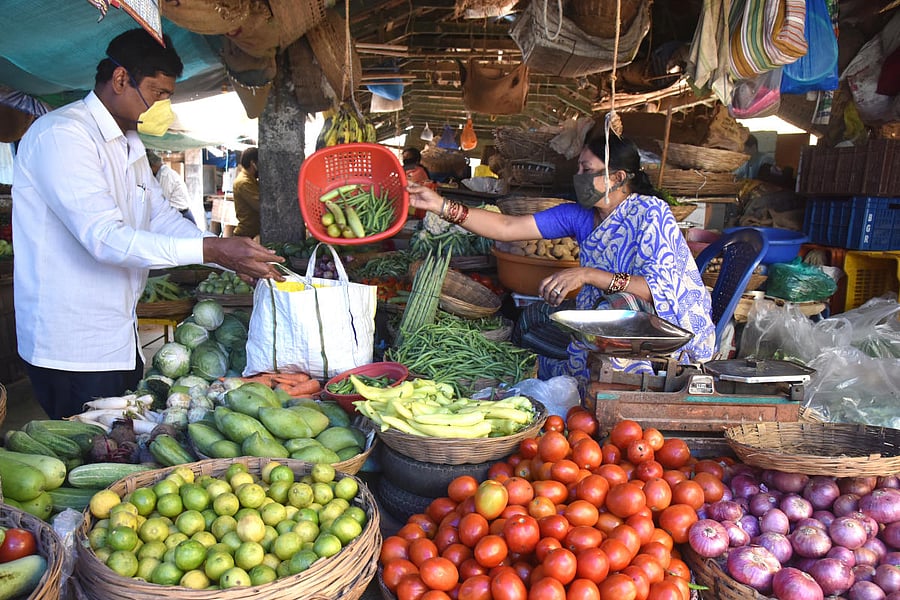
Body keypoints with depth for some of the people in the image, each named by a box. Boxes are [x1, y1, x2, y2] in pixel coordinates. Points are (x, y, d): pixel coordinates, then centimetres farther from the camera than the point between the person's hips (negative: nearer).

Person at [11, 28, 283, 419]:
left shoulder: (130, 145, 16)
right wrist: (209, 249, -31)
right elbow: (105, 237, -26)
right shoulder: (62, 135, -16)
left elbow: (163, 219, 12)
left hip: (119, 340, 9)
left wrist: (238, 259, -2)